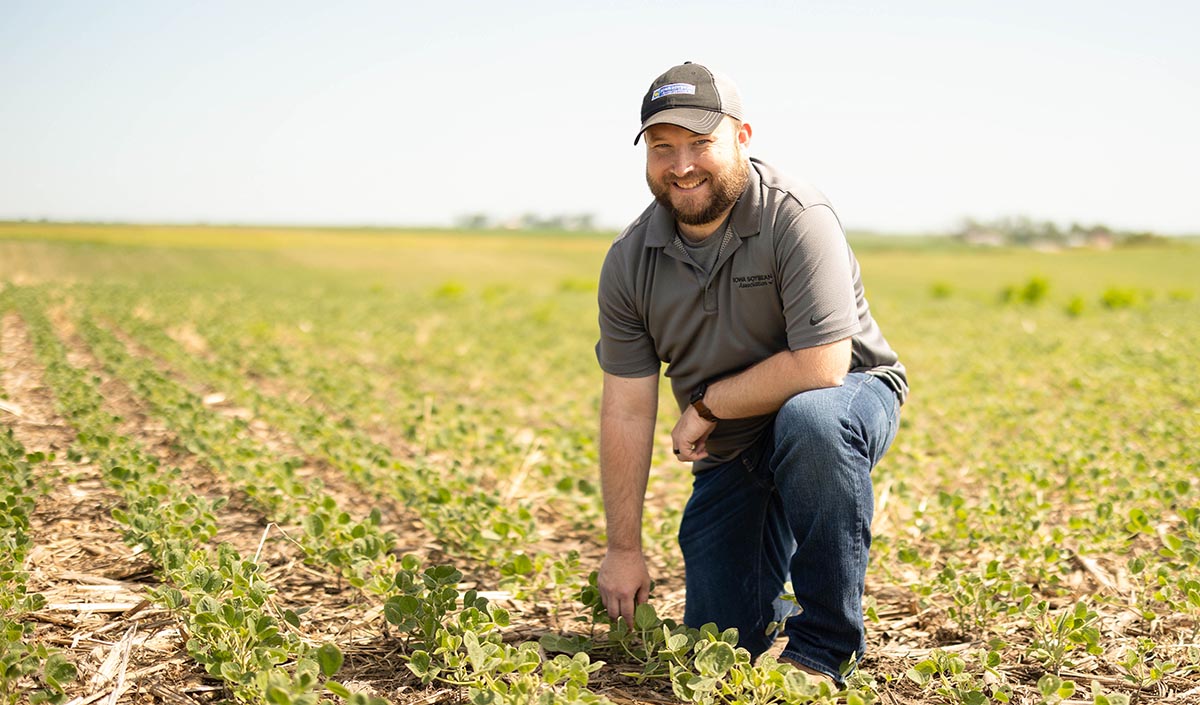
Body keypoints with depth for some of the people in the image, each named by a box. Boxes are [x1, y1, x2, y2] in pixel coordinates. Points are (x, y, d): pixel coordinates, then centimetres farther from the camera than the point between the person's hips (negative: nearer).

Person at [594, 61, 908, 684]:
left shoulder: (797, 220, -24)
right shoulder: (630, 261, -8)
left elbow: (820, 367, -31)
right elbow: (627, 411, -8)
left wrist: (707, 403, -19)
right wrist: (623, 548, -7)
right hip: (731, 453, 5)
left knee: (809, 419, -41)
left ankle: (823, 647, -24)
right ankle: (774, 557, 36)